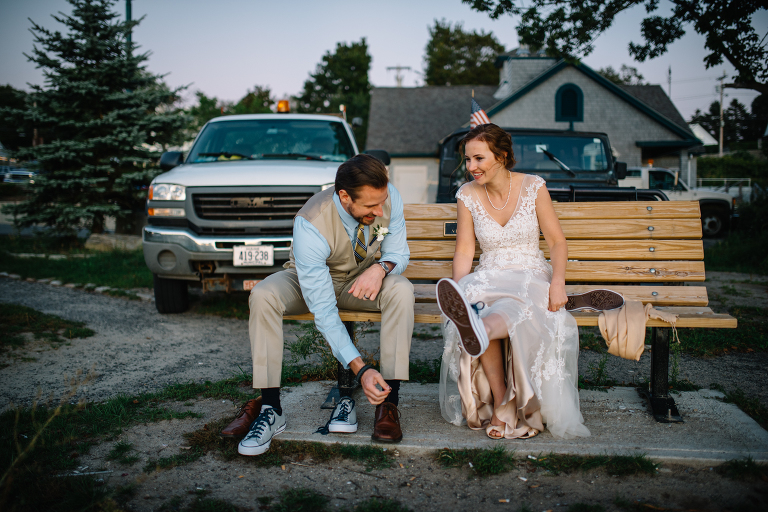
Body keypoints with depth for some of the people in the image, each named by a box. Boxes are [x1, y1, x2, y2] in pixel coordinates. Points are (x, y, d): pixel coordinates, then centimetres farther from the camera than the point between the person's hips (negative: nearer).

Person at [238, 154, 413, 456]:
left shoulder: (389, 198, -24)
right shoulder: (310, 226, -36)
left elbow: (398, 253, -8)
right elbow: (323, 310, -35)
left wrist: (381, 267, -35)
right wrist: (360, 369, -40)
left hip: (362, 281, 2)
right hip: (311, 282, -2)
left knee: (401, 290, -31)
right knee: (262, 297, -32)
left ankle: (388, 402, -26)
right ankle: (271, 410, -25)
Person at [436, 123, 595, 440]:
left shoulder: (532, 187, 0)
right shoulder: (467, 195, 4)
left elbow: (557, 241, 2)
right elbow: (464, 250, 3)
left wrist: (558, 281, -17)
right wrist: (458, 290, -15)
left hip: (531, 276, -1)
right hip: (489, 279, 1)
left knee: (521, 305, -39)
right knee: (474, 306, -35)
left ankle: (479, 331, -70)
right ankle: (501, 403, -39)